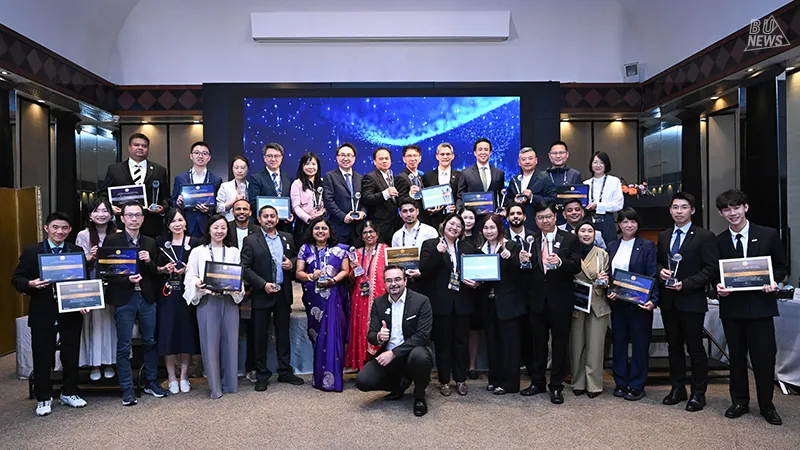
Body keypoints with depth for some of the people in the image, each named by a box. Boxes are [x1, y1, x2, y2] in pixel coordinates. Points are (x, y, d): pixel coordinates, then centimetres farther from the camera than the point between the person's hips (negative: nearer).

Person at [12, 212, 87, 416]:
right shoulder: (31, 251, 0)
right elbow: (17, 279, 1)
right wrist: (30, 284, -20)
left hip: (71, 313, 1)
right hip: (43, 314, -1)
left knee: (71, 356, 11)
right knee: (42, 358, 8)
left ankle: (69, 393, 29)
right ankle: (43, 398, 24)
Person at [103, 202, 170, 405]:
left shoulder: (150, 243, 10)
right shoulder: (111, 240, -2)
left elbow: (156, 274, 10)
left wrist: (149, 262, -10)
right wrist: (127, 280, -19)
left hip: (147, 298, 4)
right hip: (124, 298, -3)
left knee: (150, 342, 11)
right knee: (124, 346, 3)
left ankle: (151, 382, 25)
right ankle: (127, 390, 13)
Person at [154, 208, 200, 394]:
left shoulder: (195, 243, 2)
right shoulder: (161, 243, 7)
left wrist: (188, 270, -13)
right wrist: (164, 269, -9)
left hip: (187, 294, -1)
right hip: (166, 294, 1)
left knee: (187, 333, 3)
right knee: (167, 333, 1)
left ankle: (184, 375, 16)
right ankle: (171, 377, 14)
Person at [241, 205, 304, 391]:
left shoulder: (287, 238, 8)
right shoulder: (251, 241, -4)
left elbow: (295, 257, 18)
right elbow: (245, 268, -9)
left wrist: (291, 264, -5)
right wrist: (263, 284, -18)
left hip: (283, 294, 4)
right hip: (261, 295, -3)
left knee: (283, 334, 13)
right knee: (260, 336, 5)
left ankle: (285, 372, 24)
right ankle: (262, 376, 17)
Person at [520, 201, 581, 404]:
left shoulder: (570, 239, -1)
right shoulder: (532, 242, 7)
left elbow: (577, 266, -9)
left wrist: (560, 262, -27)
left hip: (560, 299, -3)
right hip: (538, 299, 3)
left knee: (560, 343, 6)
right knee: (538, 342, 13)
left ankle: (556, 386, 17)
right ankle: (537, 382, 26)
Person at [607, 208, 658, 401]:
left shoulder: (647, 246, -2)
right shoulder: (612, 247, 10)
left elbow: (653, 276, -8)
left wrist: (653, 300, -20)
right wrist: (608, 291, -6)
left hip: (639, 303, -4)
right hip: (617, 303, 4)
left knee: (639, 345, 4)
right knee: (618, 343, 9)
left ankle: (637, 386, 14)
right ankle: (621, 383, 21)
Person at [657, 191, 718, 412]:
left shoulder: (704, 237, -6)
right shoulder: (663, 236, 11)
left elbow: (711, 269, -10)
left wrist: (685, 284, -18)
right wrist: (660, 270, -3)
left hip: (691, 300, -5)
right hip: (668, 300, 6)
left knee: (695, 347, 2)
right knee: (674, 346, 13)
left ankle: (698, 393, 14)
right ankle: (677, 389, 24)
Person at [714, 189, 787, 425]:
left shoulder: (768, 235, 1)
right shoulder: (718, 241, 5)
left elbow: (781, 266, 6)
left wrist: (773, 281, -13)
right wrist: (718, 287, -11)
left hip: (760, 305, -2)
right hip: (731, 306, 2)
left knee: (764, 356, 3)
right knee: (736, 357, 11)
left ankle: (766, 405, 21)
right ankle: (739, 402, 24)